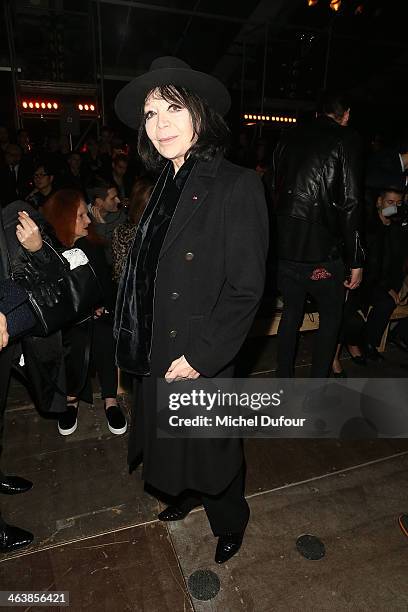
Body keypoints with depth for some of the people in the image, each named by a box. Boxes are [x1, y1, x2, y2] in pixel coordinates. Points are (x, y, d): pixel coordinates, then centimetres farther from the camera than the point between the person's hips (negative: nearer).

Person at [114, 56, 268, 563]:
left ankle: (229, 521, 47)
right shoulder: (165, 186, 5)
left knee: (210, 444, 16)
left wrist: (199, 356, -19)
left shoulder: (236, 185, -17)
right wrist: (140, 341, 5)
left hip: (201, 359, -6)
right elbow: (148, 271, 8)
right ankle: (186, 495, 56)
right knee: (171, 438, 25)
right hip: (157, 351, 7)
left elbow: (246, 288, -19)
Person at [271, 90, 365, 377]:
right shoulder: (348, 140, -4)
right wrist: (356, 260, -7)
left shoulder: (289, 138, 12)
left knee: (291, 313, 19)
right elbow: (351, 203, -11)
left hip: (285, 247, 5)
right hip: (322, 252, -5)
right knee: (331, 317, 14)